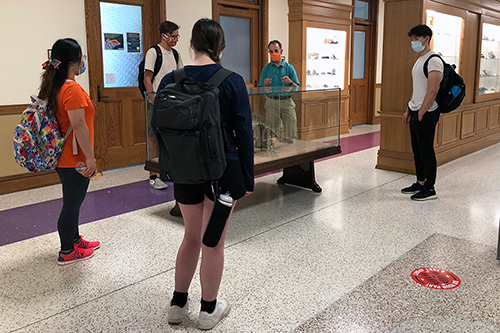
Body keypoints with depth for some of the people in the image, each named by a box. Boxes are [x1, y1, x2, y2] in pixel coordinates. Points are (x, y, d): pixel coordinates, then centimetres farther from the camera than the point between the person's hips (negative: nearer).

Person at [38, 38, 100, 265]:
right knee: (72, 203, 4)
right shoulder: (72, 89, -22)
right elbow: (78, 126, -24)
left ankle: (75, 240, 38)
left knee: (72, 201, 22)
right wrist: (90, 158, -21)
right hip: (74, 159, -10)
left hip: (63, 158, 10)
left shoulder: (54, 86, 8)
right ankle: (67, 252, 19)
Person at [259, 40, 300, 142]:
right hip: (272, 102, 0)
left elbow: (297, 88, 7)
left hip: (287, 102, 0)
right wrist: (265, 84, -13)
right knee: (272, 132, 1)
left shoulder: (289, 67, 9)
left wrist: (290, 82, -13)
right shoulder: (266, 68, 10)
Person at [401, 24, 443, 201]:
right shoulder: (419, 60, 17)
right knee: (417, 151, 15)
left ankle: (430, 189, 4)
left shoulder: (433, 60, -14)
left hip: (427, 113, -10)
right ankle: (420, 182, 27)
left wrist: (421, 113, -20)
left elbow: (432, 91, -20)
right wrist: (408, 110, 19)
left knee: (426, 152, -4)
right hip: (416, 112, 10)